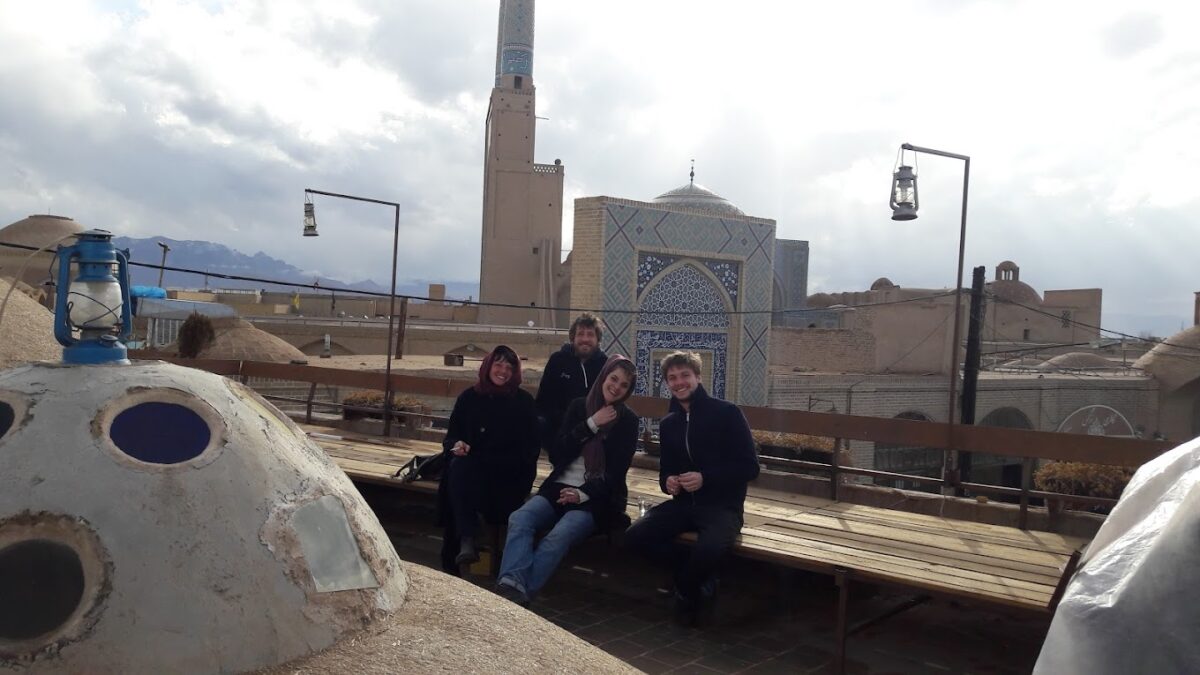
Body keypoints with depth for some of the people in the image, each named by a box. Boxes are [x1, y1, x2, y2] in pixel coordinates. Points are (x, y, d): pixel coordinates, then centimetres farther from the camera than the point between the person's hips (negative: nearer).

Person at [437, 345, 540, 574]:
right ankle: (466, 540, -37)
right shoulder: (469, 398, 11)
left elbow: (531, 448, 4)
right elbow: (451, 436, 13)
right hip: (471, 467, 3)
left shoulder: (524, 401, 6)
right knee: (457, 467, -34)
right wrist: (456, 445, -14)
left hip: (509, 474, -2)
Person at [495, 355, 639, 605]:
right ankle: (511, 584, -40)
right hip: (560, 488, 3)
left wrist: (583, 493, -19)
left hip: (598, 498, -3)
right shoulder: (578, 407, 10)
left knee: (559, 535, -32)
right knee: (519, 519, -25)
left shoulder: (627, 420, 3)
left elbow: (616, 472, -3)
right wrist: (591, 424, -6)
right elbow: (556, 456, 2)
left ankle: (520, 592, -33)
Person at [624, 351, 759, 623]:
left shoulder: (726, 413, -5)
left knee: (710, 548, -37)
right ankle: (702, 579, -1)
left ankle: (686, 592, -1)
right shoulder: (668, 423, 13)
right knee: (636, 536, -21)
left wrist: (705, 478, -19)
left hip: (722, 505, -5)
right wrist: (667, 482, -4)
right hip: (683, 503, 5)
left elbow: (749, 468, -7)